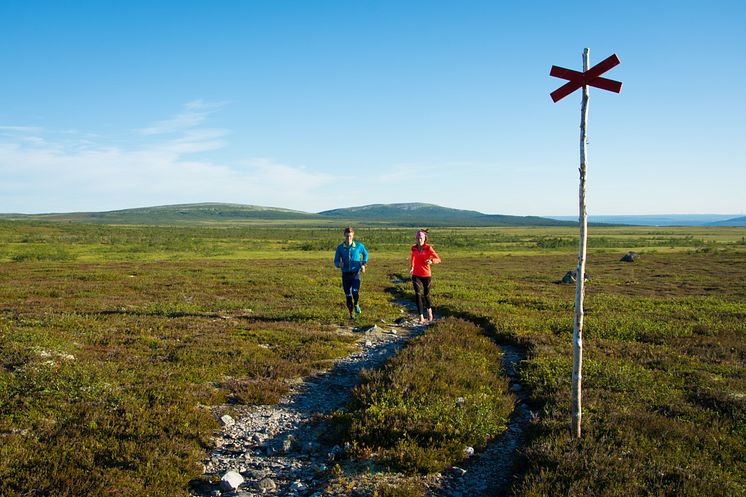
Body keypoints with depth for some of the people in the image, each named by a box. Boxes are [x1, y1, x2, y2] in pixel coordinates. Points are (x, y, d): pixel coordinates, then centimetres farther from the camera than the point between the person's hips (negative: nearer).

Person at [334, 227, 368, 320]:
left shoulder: (359, 246, -3)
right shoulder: (340, 247, -2)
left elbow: (365, 254, 17)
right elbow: (336, 261, 3)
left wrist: (363, 264, 3)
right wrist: (339, 264, -20)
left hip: (356, 273, -1)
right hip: (345, 274, 1)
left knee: (355, 291, -20)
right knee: (348, 295, 4)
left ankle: (356, 304, 12)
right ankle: (351, 313, 21)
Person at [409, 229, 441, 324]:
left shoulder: (428, 248, -11)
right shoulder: (414, 248, 2)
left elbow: (438, 259, -17)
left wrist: (431, 261, -35)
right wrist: (411, 267, 18)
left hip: (426, 275, -2)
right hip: (416, 275, 2)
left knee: (426, 294, 14)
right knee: (418, 295, -12)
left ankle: (429, 310, 46)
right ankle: (421, 318, -11)